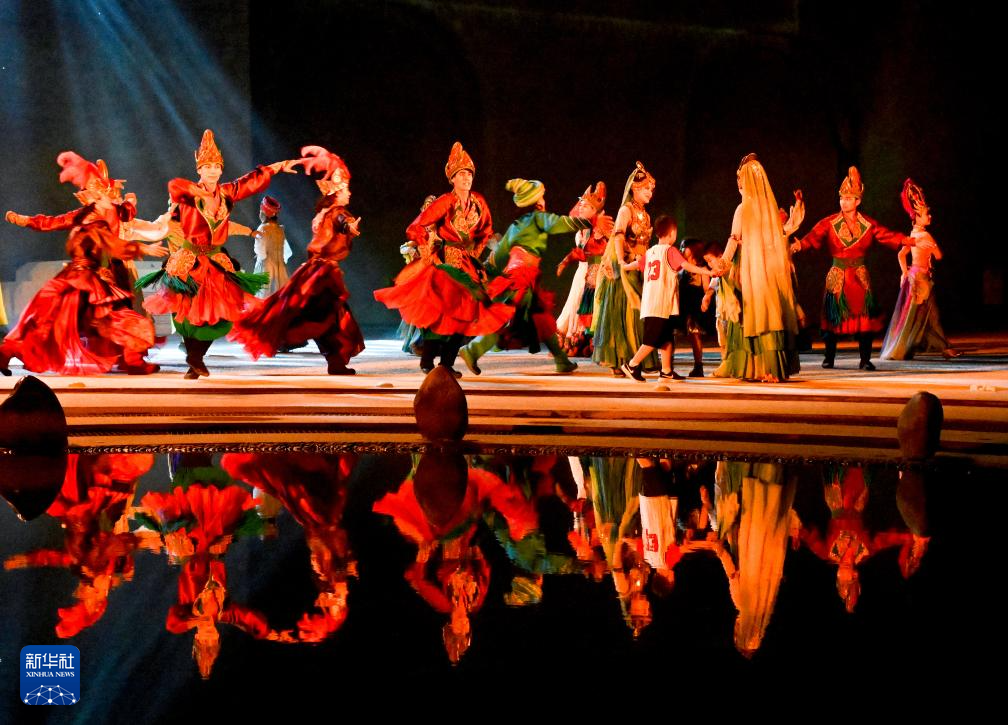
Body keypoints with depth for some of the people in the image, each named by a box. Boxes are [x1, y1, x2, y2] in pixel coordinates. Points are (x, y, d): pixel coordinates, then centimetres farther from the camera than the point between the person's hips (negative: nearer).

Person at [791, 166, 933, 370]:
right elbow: (814, 236, -17)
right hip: (837, 277, -1)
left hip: (860, 277, 1)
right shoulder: (830, 223, -3)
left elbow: (889, 236, 3)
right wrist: (798, 245, -37)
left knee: (864, 317, -3)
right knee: (833, 317, 0)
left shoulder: (868, 225, 4)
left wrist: (913, 242, -5)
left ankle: (865, 359, 5)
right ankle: (829, 357, 13)